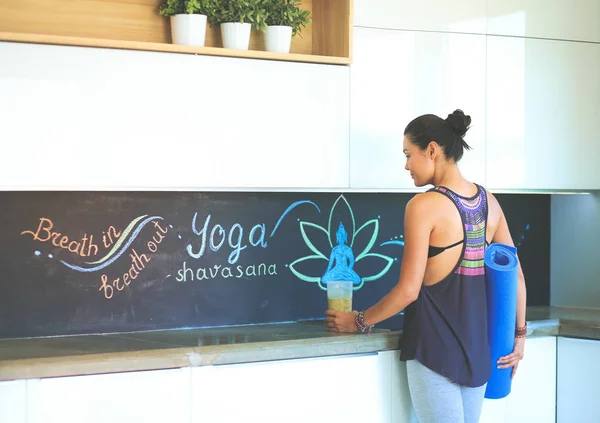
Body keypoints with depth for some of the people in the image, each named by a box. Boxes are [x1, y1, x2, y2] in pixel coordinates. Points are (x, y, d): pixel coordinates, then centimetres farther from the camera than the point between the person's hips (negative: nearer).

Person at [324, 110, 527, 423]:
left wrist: (360, 322, -1)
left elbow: (408, 290, -14)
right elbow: (515, 275, 9)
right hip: (479, 345, 6)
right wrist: (519, 334, 18)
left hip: (436, 347, -6)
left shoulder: (424, 206, -14)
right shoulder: (488, 201, 5)